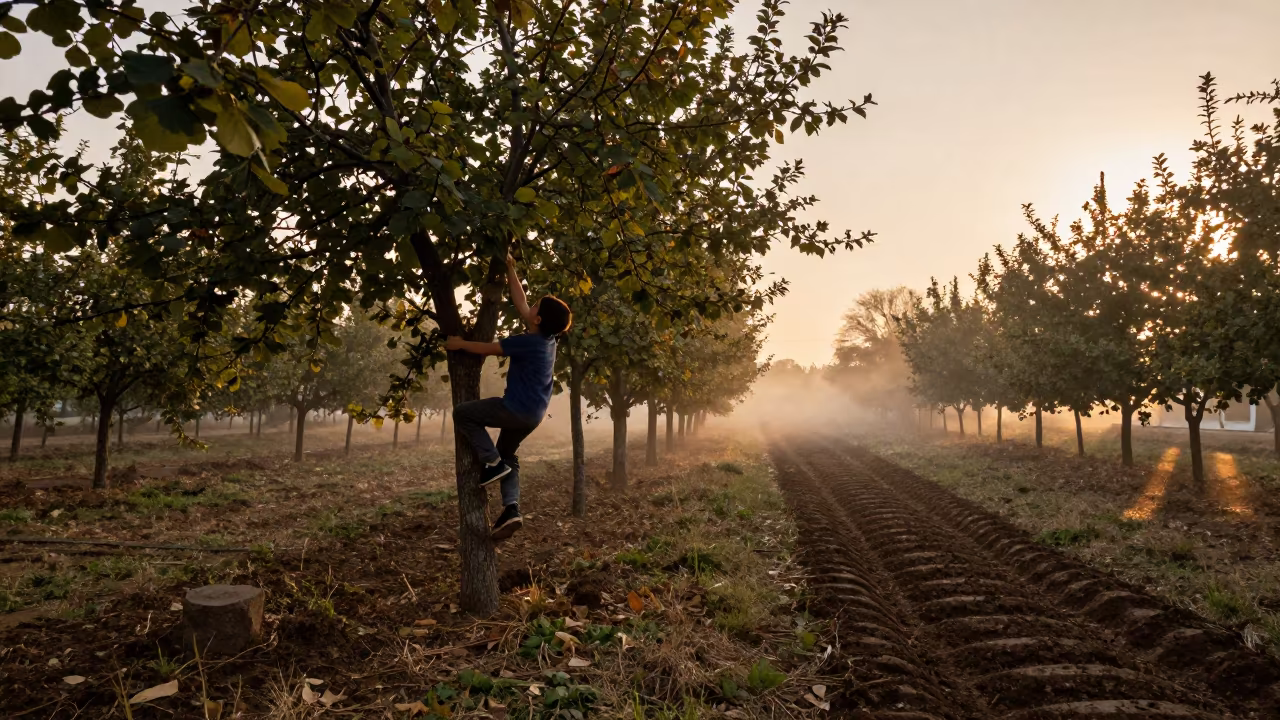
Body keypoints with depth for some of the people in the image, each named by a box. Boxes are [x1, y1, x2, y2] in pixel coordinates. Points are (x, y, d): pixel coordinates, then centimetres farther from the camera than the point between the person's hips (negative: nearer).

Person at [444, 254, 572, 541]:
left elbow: (487, 349, -12)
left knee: (462, 413, 2)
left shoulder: (528, 342, -20)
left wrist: (459, 344, 4)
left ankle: (492, 463, -3)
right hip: (531, 415, 9)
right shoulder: (546, 339, 4)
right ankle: (511, 508, 6)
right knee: (508, 455, 21)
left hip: (516, 410, -9)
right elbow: (520, 304, 13)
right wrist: (510, 270, 16)